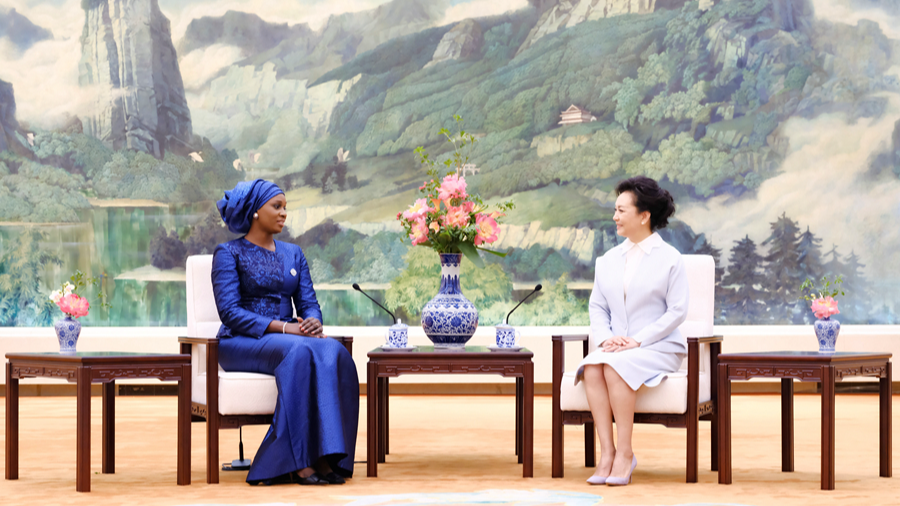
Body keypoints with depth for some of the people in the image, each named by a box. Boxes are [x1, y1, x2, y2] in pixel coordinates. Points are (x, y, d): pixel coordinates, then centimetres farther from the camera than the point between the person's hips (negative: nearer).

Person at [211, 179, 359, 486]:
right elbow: (230, 312, -11)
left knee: (333, 353, -30)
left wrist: (312, 321, -14)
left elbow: (308, 302, 12)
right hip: (242, 343, -5)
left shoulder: (293, 253, 20)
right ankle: (299, 462, -40)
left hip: (289, 336, 5)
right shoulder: (229, 253, 2)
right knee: (300, 352, -37)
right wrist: (283, 328, -22)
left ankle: (324, 457, -37)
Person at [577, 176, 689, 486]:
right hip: (616, 347, 4)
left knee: (616, 366, -34)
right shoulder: (608, 260, 17)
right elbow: (597, 306, 15)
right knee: (591, 367, -29)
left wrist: (638, 340, -15)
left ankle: (625, 452, -26)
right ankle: (607, 452, -31)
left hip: (658, 346, -4)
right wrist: (605, 337, -7)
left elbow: (677, 311, -6)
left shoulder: (669, 259, 1)